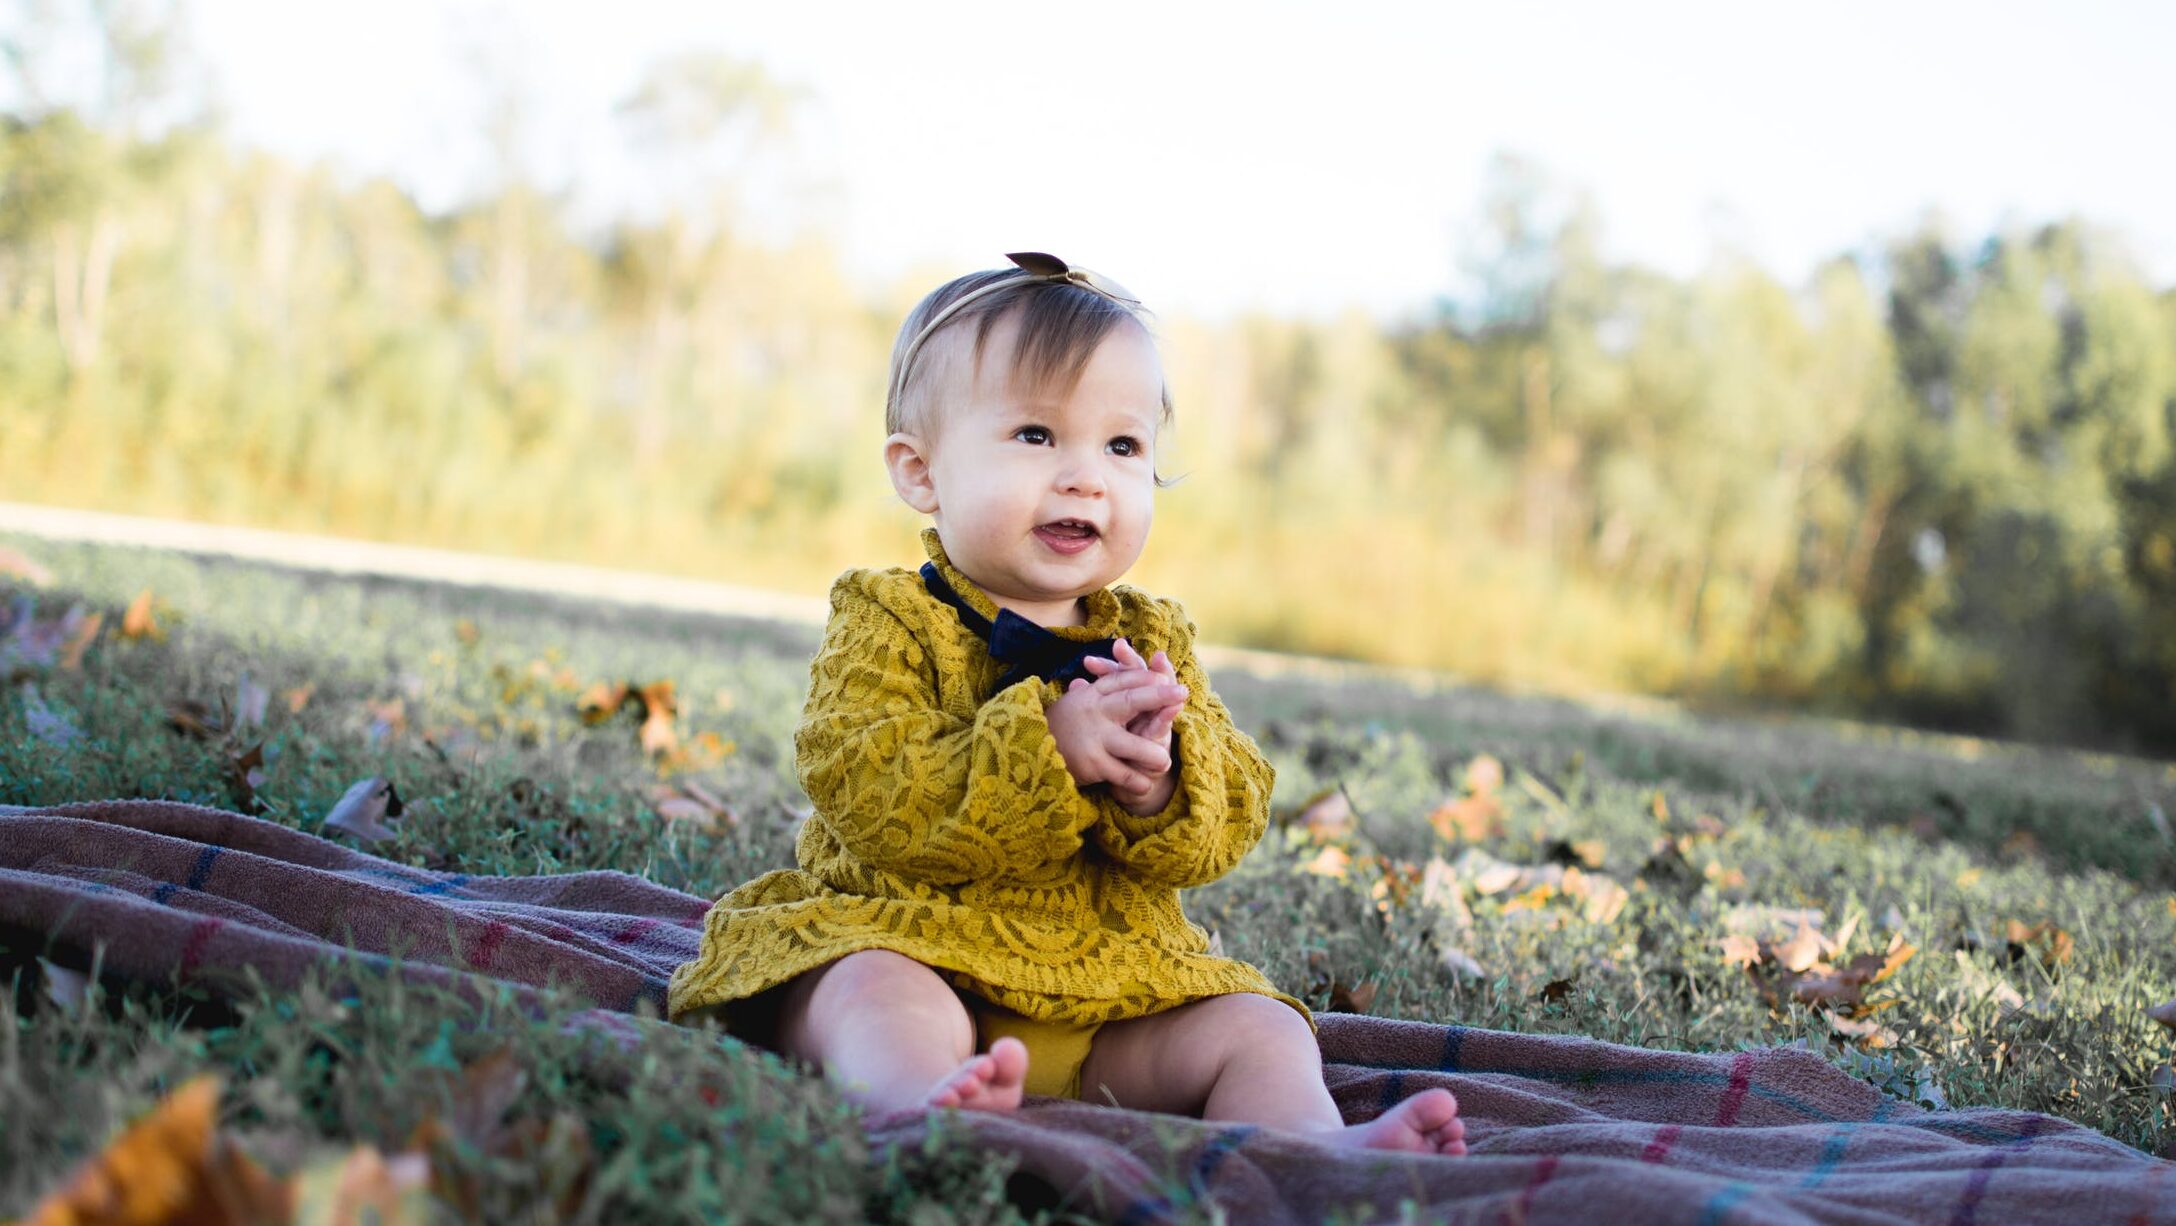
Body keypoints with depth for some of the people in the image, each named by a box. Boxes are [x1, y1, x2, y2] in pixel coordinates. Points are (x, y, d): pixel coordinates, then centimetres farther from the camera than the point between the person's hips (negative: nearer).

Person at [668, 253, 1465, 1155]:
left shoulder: (1153, 638, 13)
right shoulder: (886, 621, -1)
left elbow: (1229, 821, 4)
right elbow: (869, 795, -17)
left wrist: (1158, 775, -21)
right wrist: (1046, 744, -27)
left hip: (1113, 979, 5)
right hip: (912, 938, -5)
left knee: (1258, 1030, -10)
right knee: (883, 994, -34)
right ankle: (932, 1109, -61)